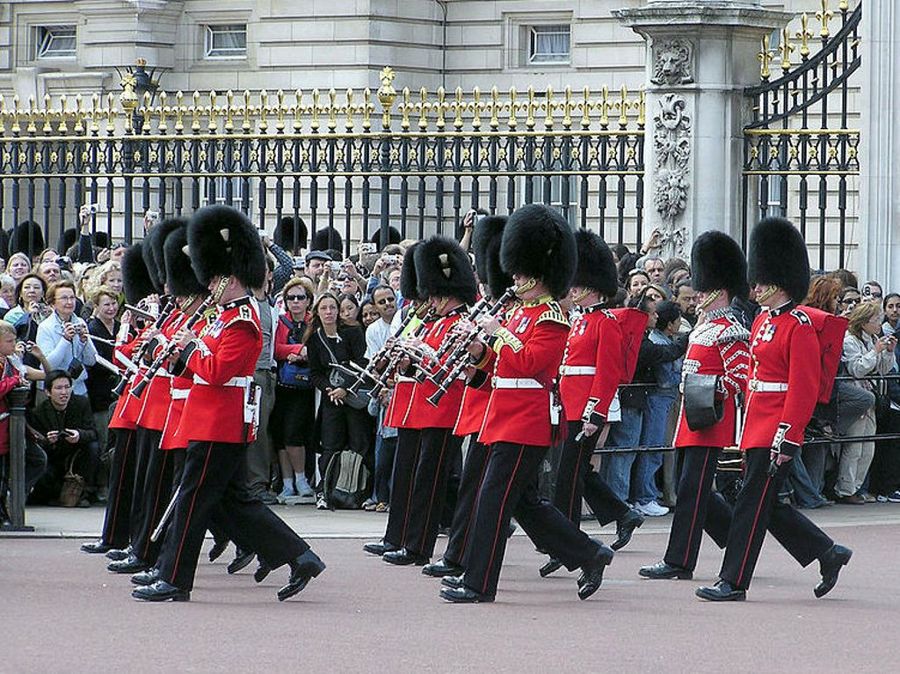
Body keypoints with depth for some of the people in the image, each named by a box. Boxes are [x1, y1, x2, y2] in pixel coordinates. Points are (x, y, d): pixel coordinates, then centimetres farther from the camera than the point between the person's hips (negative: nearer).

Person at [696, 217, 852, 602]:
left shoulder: (799, 327, -13)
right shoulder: (763, 321, 15)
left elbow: (804, 388, -17)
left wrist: (786, 438, -21)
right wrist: (746, 432, 20)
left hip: (776, 436, -10)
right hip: (757, 431, 10)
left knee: (752, 504, -5)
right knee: (768, 505, 12)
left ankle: (733, 582, 0)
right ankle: (829, 554, 21)